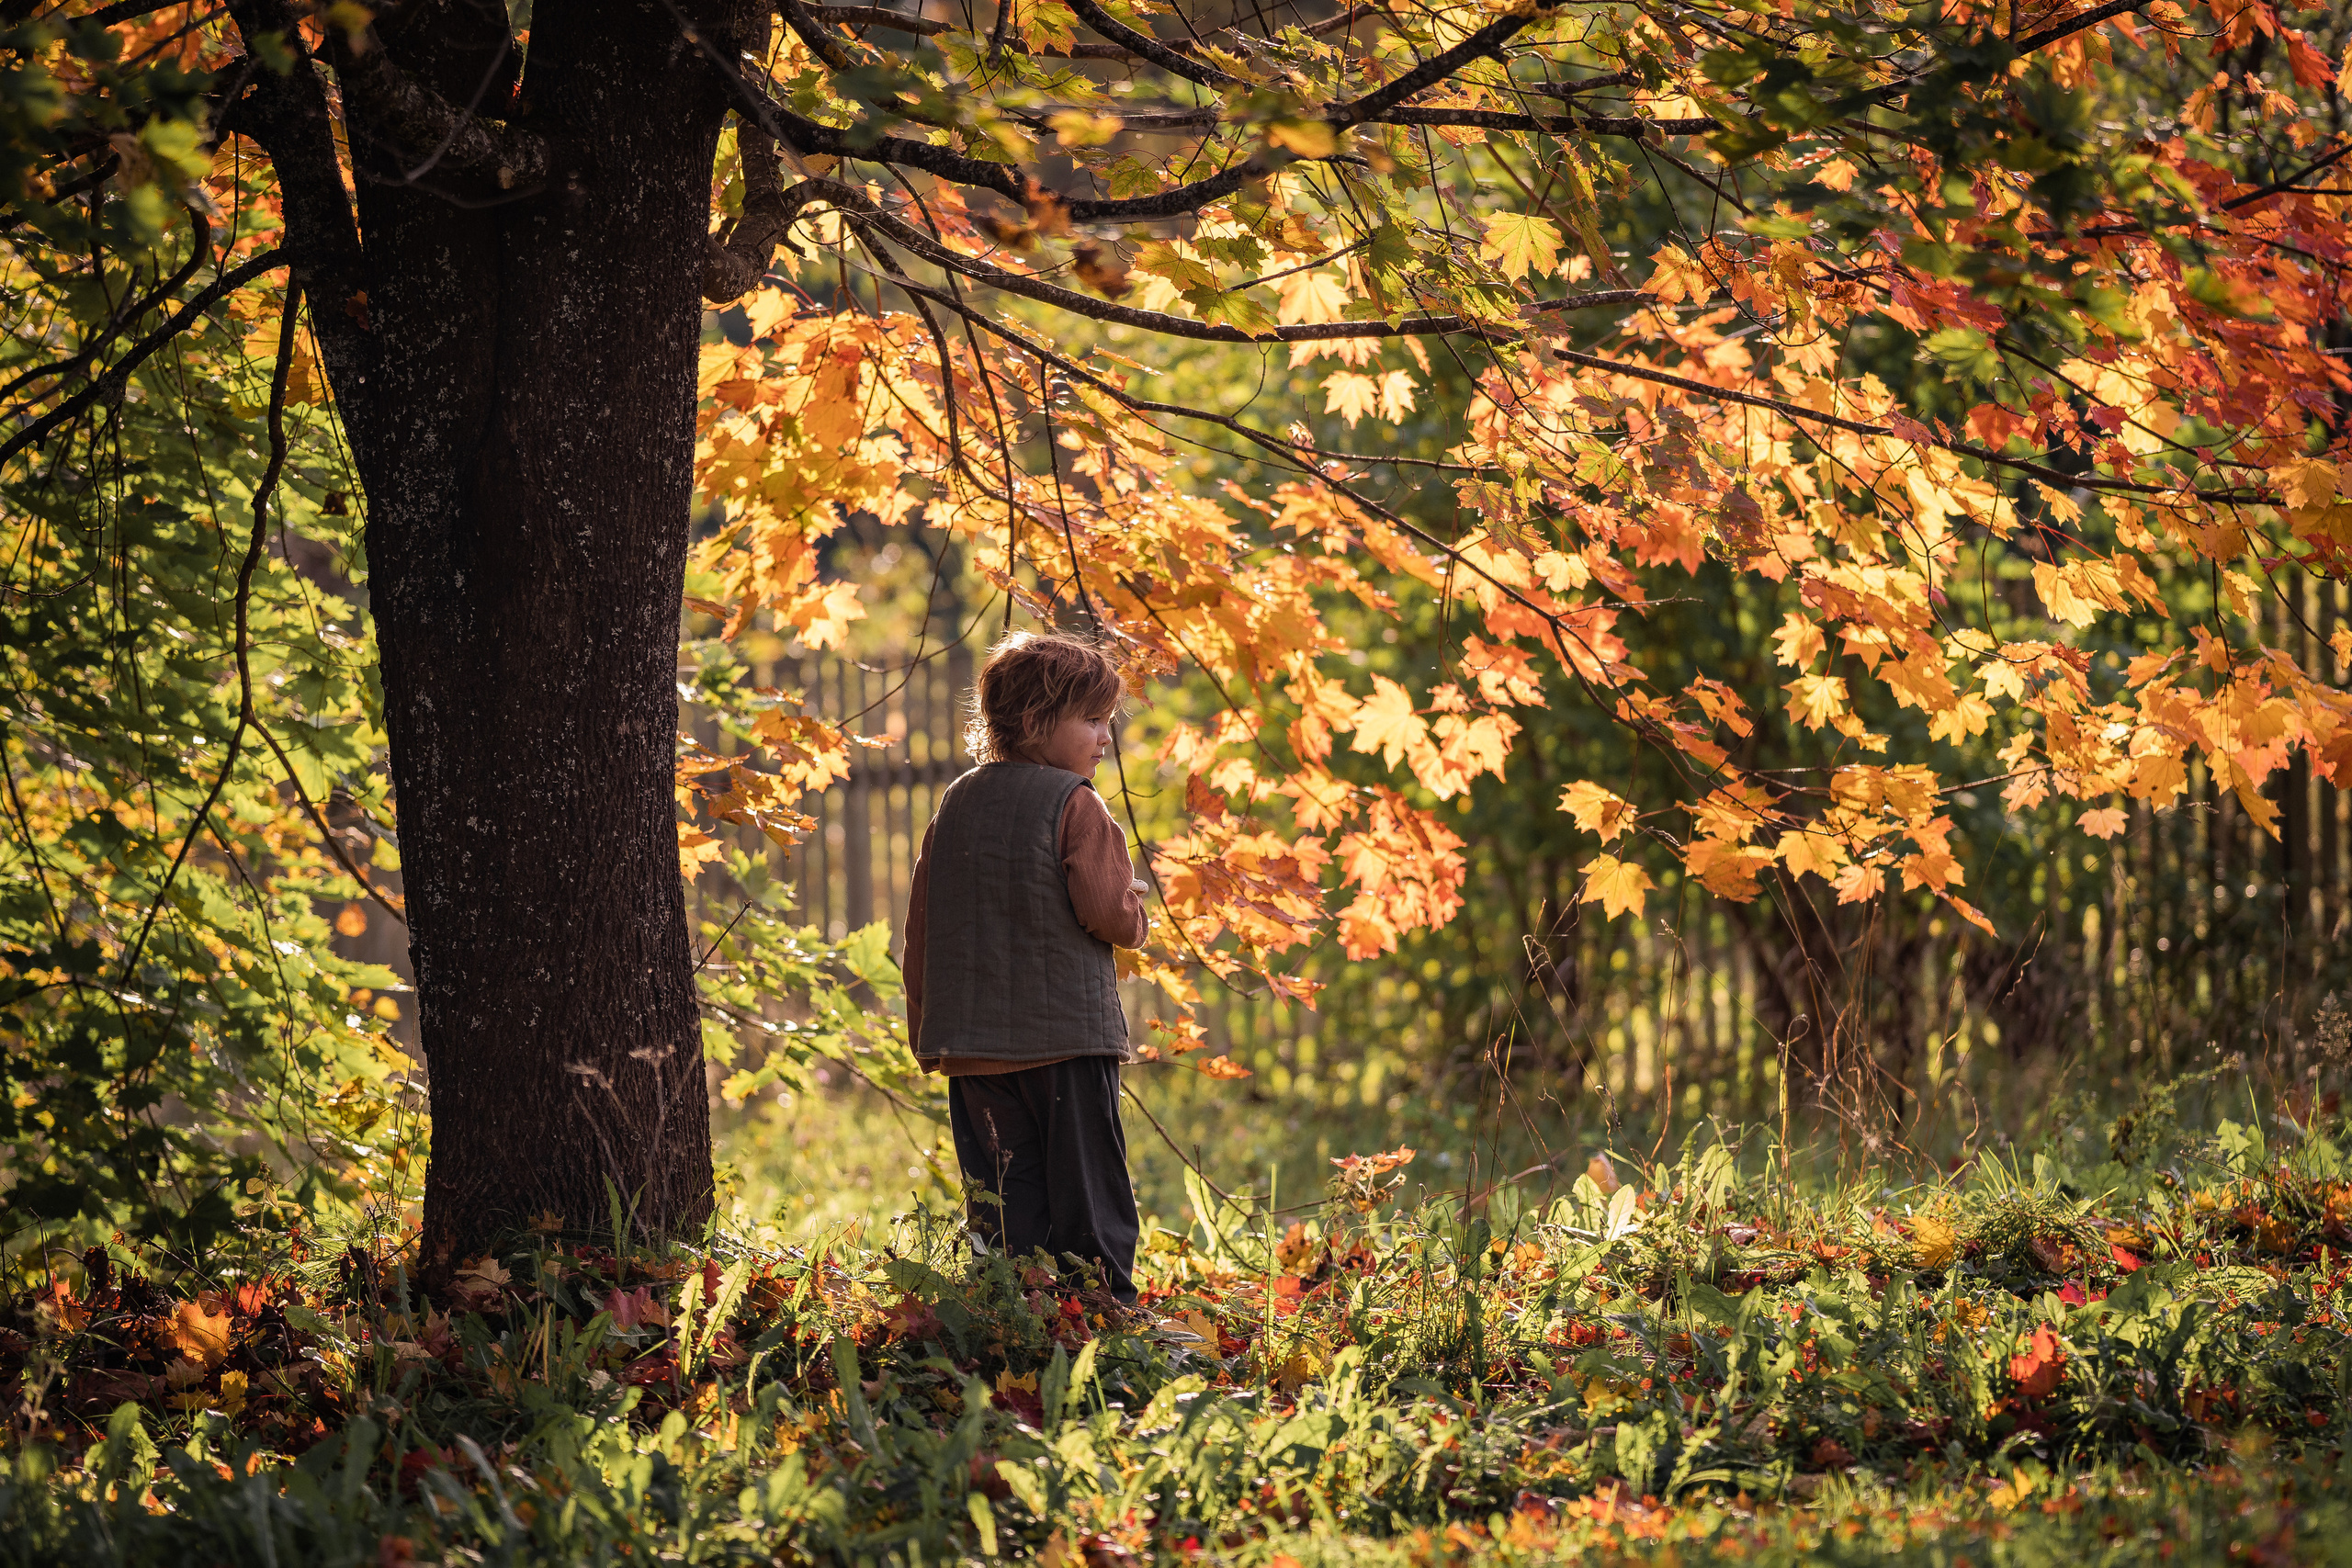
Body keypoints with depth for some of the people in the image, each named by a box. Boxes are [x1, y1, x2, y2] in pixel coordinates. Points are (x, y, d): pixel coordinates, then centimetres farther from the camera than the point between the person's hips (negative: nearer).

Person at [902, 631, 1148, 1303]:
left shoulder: (955, 805, 10)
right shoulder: (1073, 805, -9)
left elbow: (921, 925, 13)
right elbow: (1110, 914, -15)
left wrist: (927, 1032, 19)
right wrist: (1132, 913, 8)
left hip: (973, 1040, 5)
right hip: (1066, 1033, -5)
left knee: (1004, 1204, 8)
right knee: (1089, 1198, 1)